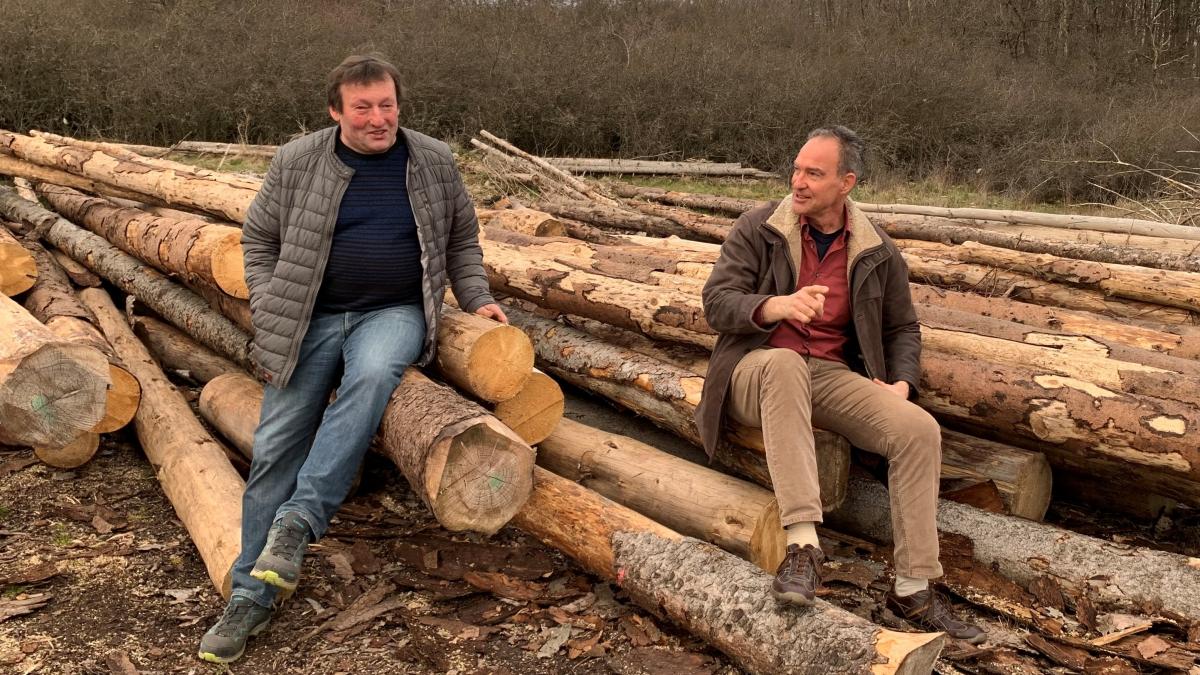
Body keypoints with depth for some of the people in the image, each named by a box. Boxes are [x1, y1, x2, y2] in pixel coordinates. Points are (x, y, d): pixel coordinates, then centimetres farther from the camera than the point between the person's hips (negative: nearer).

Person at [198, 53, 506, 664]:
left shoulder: (433, 162, 3)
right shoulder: (297, 162, 1)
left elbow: (460, 238, 15)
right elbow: (259, 241, 8)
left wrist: (476, 299, 3)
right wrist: (269, 324, 0)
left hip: (394, 313, -1)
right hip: (311, 318, 1)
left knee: (372, 376, -36)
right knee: (276, 445, -5)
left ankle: (300, 519, -30)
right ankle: (252, 594, 6)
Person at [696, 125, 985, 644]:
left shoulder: (877, 252, 8)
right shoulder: (758, 228, -1)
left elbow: (902, 328, 18)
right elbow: (716, 303, -10)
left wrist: (901, 383, -2)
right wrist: (778, 305, -29)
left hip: (832, 376, 4)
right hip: (759, 369, -3)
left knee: (919, 429, -21)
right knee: (784, 362, -40)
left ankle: (913, 590, -9)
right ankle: (803, 544, -43)